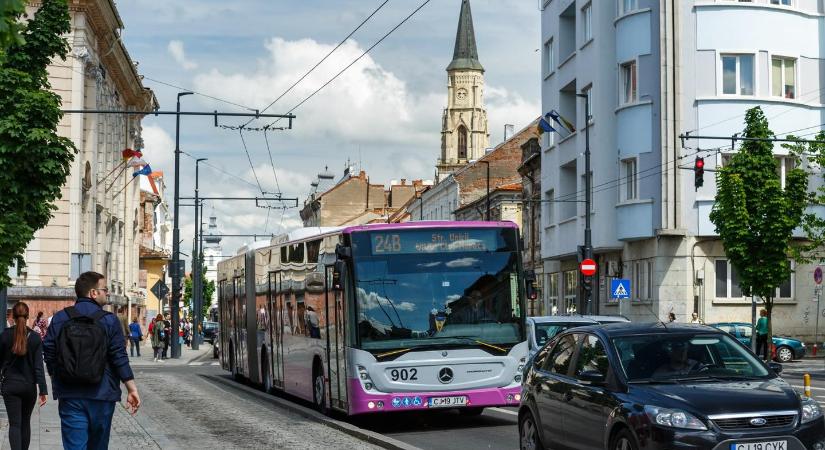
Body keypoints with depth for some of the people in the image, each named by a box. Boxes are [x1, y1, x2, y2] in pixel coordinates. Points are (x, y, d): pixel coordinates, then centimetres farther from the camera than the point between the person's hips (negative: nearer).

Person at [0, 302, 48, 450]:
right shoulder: (35, 337, -5)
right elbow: (39, 366, -8)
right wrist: (43, 390, -8)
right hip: (29, 386, 2)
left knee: (15, 424, -4)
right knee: (25, 422, 17)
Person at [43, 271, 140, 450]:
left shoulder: (59, 318, 3)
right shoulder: (109, 320, -5)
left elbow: (49, 354, 5)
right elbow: (120, 358, -8)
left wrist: (57, 384, 19)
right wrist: (132, 389, -3)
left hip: (69, 396, 1)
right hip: (102, 395, -1)